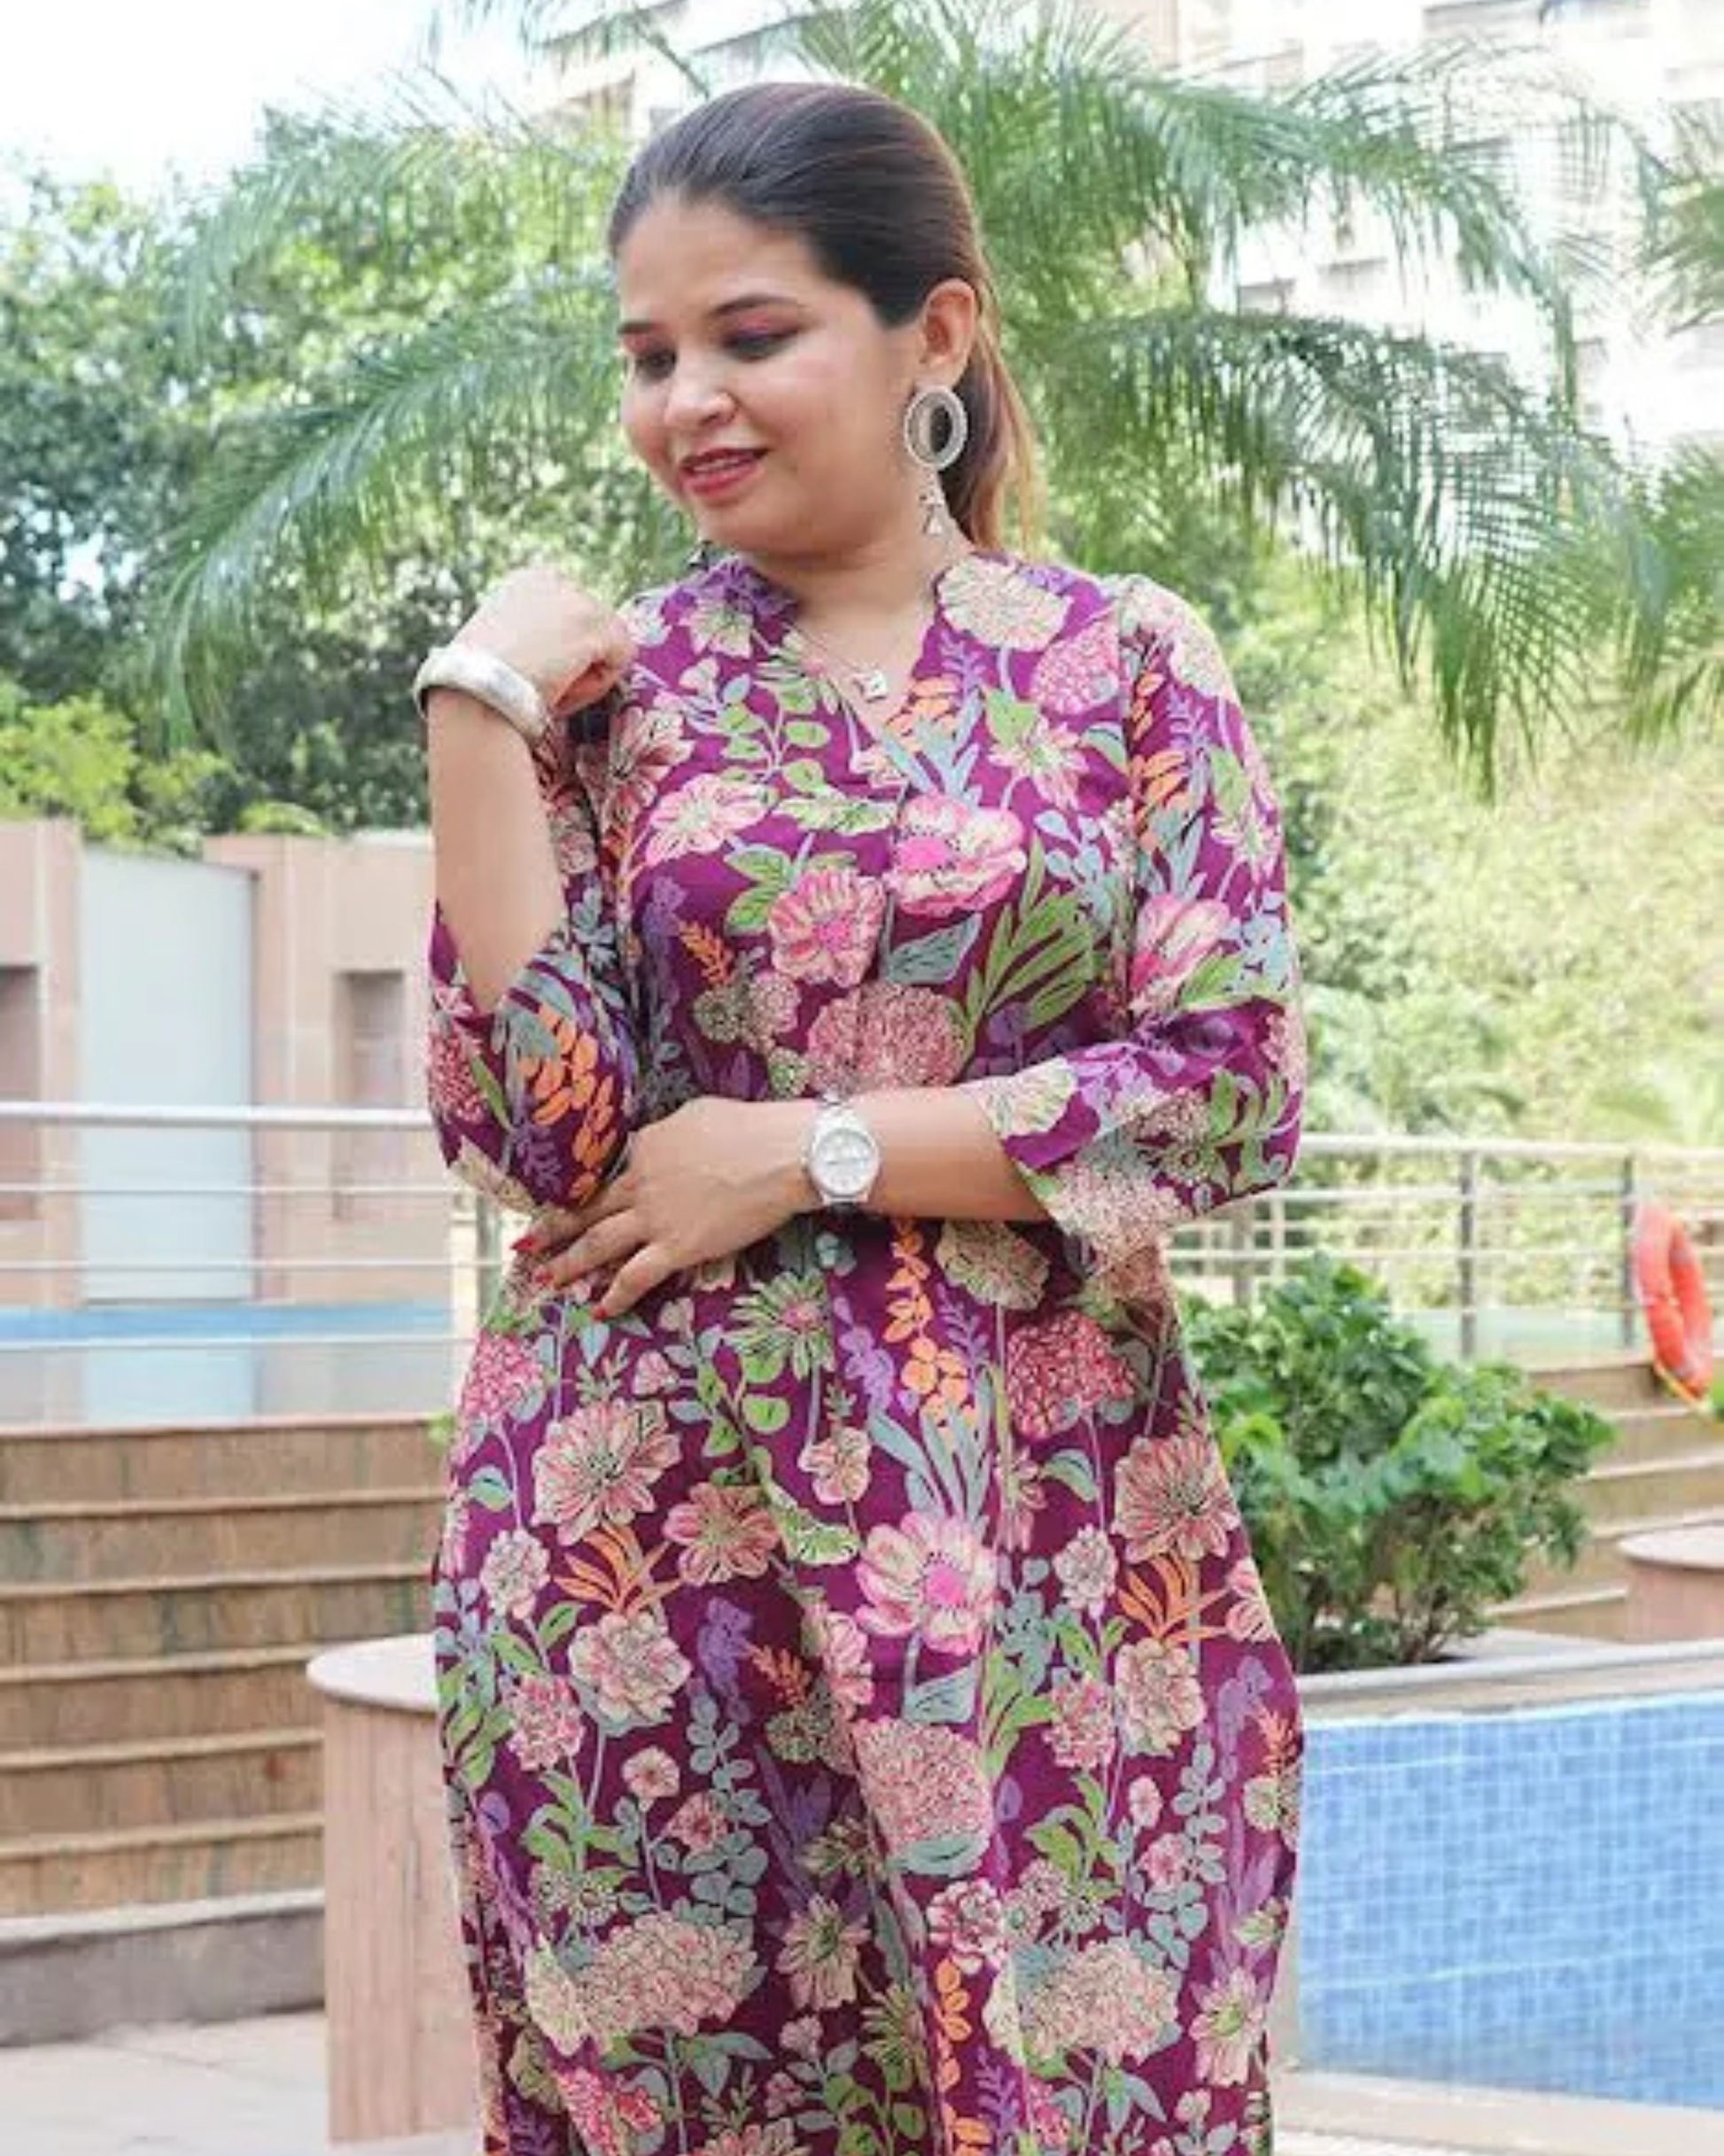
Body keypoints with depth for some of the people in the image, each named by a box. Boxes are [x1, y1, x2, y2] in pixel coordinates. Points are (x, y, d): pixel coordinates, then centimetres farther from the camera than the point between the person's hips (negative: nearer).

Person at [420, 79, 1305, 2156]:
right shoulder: (605, 683, 5)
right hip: (648, 1518, 1)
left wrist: (802, 1149, -10)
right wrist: (480, 714, -9)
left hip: (1043, 1520, -1)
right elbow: (540, 1126, -5)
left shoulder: (1127, 664, 3)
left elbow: (1232, 1087, -6)